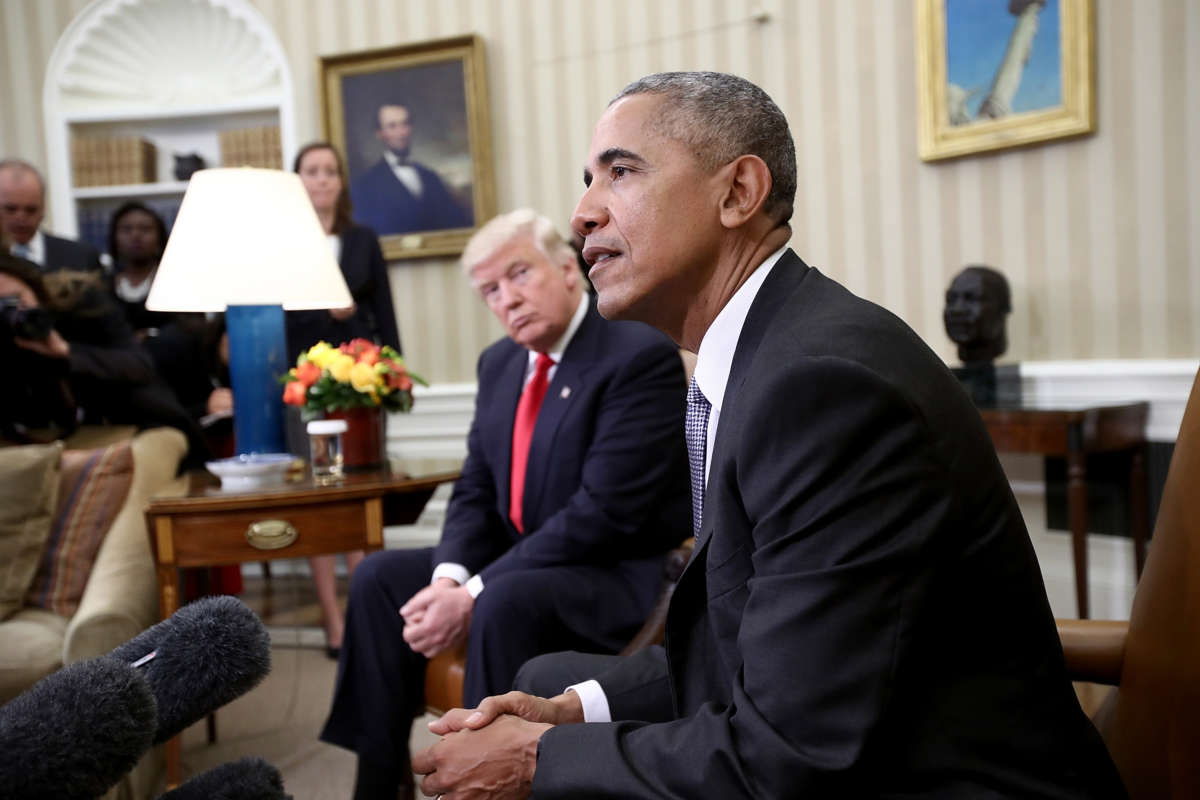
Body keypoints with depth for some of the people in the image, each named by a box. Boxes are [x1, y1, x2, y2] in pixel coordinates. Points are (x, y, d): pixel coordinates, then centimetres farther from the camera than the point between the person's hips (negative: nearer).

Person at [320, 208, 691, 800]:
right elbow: (475, 492, 8)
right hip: (517, 565, 8)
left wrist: (475, 595, -24)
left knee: (505, 603, -33)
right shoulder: (499, 364, 8)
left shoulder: (642, 357, -18)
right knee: (381, 577, -1)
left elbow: (604, 511, -25)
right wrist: (449, 577, -13)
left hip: (619, 578, -8)